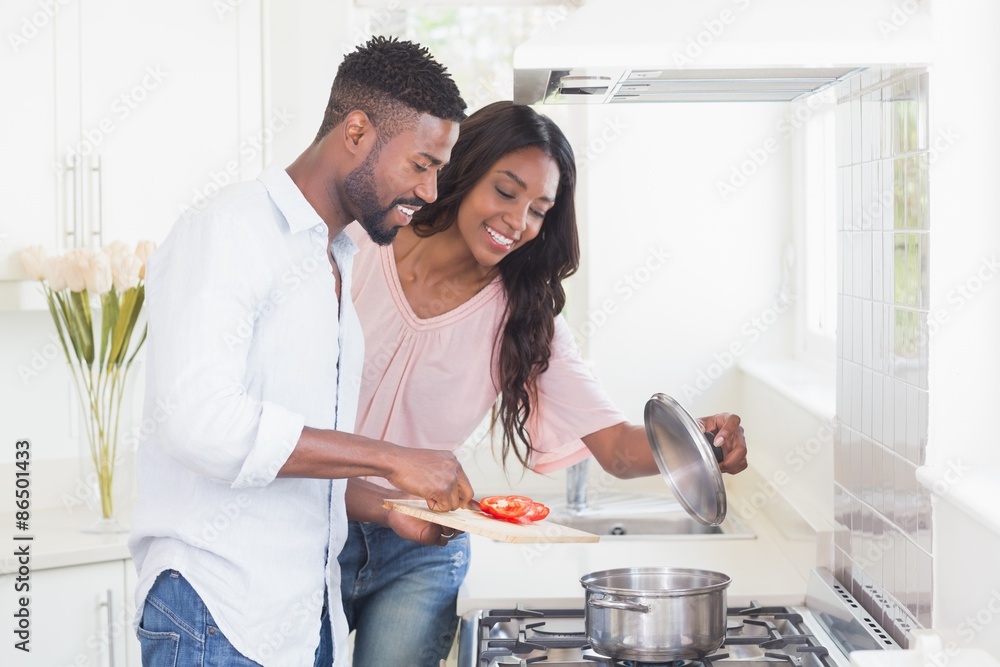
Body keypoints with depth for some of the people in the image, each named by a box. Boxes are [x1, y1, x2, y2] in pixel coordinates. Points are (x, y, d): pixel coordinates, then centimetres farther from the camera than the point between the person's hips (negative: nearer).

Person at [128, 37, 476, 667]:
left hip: (310, 614, 8)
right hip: (217, 614, -8)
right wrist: (390, 458, -21)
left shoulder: (340, 263, 17)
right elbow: (200, 421, -25)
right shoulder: (229, 232, -10)